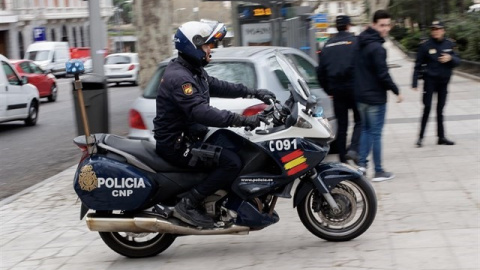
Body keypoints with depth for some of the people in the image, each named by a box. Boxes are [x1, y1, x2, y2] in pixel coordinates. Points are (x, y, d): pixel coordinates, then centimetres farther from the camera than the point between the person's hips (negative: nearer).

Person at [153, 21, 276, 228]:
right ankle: (188, 204, -16)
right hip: (177, 145, -11)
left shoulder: (194, 71, 11)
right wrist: (242, 120, -37)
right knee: (232, 162, -21)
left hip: (188, 136, 11)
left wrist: (255, 93, 15)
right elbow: (201, 112, -34)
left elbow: (218, 87, 22)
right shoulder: (179, 77, -23)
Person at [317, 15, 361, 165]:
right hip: (353, 86, -4)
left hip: (336, 89, 4)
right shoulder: (355, 41, -5)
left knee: (341, 125, 10)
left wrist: (328, 90, 19)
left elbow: (320, 71, 11)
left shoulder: (328, 45, 10)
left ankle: (343, 159, 10)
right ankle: (353, 149, -17)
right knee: (359, 121, 6)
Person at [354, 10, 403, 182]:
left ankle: (361, 163, 10)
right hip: (375, 97, -8)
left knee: (366, 129, 19)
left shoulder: (362, 44, 8)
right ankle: (379, 172, 6)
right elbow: (383, 75, -21)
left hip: (361, 96, 8)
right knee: (376, 133, -1)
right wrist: (396, 91, -10)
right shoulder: (377, 48, -19)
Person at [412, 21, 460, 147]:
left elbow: (457, 61, 5)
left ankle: (441, 137, 17)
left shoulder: (449, 44, 1)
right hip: (430, 80, -3)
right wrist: (415, 82, -8)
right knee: (427, 108, -6)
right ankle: (421, 136, 0)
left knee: (440, 110, 11)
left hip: (444, 81, 4)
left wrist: (450, 58, -18)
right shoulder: (425, 45, -8)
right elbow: (418, 65, -5)